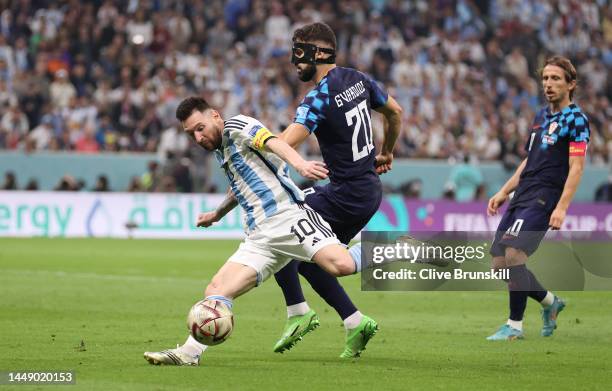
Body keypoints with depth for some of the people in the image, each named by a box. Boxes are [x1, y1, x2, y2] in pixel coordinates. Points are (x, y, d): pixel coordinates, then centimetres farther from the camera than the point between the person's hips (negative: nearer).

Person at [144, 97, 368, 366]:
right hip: (259, 237, 8)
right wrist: (217, 214, 60)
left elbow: (272, 142, -20)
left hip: (288, 215, -8)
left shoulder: (236, 127, 0)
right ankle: (189, 353, -14)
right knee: (216, 291, -9)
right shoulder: (221, 152, 25)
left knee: (341, 265, -32)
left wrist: (300, 164, -40)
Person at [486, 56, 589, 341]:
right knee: (499, 263, 3)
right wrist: (503, 192, 21)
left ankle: (515, 325, -11)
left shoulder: (575, 119, -5)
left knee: (513, 254, -21)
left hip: (543, 199, -8)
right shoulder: (541, 116, 19)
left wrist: (561, 208, -21)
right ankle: (550, 302, 23)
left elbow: (576, 167, -13)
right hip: (521, 198, 8)